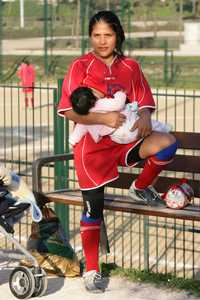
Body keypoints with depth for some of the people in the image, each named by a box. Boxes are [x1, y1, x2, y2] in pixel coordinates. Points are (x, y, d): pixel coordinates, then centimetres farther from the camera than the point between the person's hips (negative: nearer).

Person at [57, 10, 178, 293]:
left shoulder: (131, 67, 6)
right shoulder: (80, 66, -6)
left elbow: (145, 102, 7)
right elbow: (68, 111, -11)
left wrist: (144, 116, -18)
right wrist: (103, 118, -24)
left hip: (124, 141, 3)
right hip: (92, 146, -3)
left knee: (167, 142, -24)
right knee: (93, 209, 1)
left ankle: (141, 188, 5)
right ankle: (92, 270, 17)